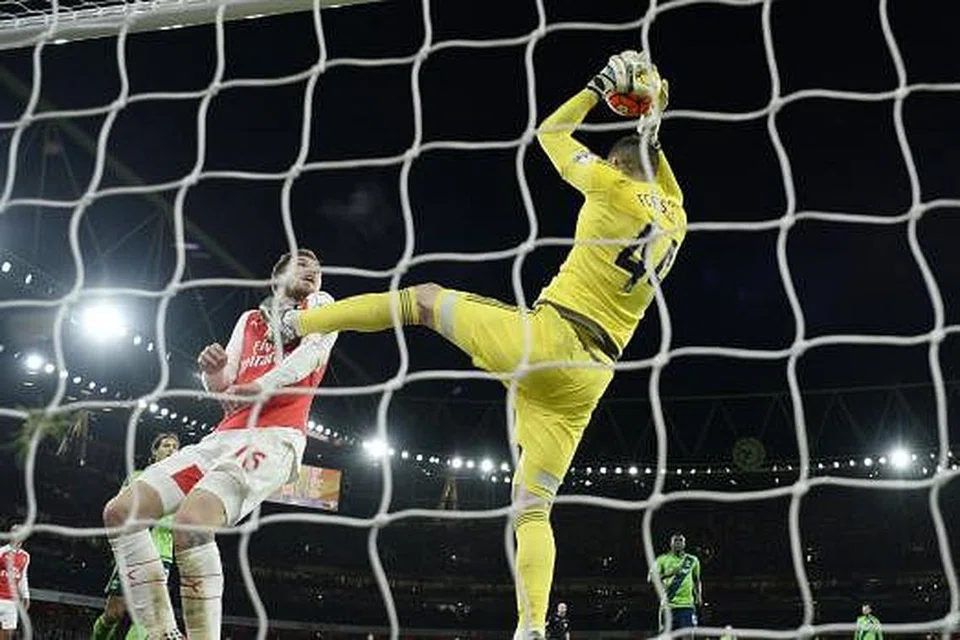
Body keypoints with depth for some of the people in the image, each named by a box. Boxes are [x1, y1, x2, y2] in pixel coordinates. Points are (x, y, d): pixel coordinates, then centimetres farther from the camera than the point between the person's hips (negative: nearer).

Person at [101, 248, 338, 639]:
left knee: (190, 523, -32)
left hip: (274, 437, -7)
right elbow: (221, 387, 18)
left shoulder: (320, 305, 15)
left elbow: (313, 352, -5)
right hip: (225, 435, 7)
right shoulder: (250, 319, 27)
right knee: (120, 512, -4)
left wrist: (255, 389, -15)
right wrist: (214, 371, -6)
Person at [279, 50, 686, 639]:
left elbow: (551, 133, 14)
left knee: (423, 297, 13)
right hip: (589, 377, 5)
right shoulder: (675, 220, 15)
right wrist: (652, 135, 40)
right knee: (533, 509, 8)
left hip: (544, 337, -5)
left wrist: (600, 86, 25)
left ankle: (294, 323, 13)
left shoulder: (614, 189, -1)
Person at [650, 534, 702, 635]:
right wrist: (666, 574, -18)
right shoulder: (662, 559, 6)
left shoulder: (693, 560, 13)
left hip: (687, 604, 1)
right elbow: (652, 577, -2)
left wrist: (698, 595, 8)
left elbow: (697, 580, 25)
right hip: (668, 605, -1)